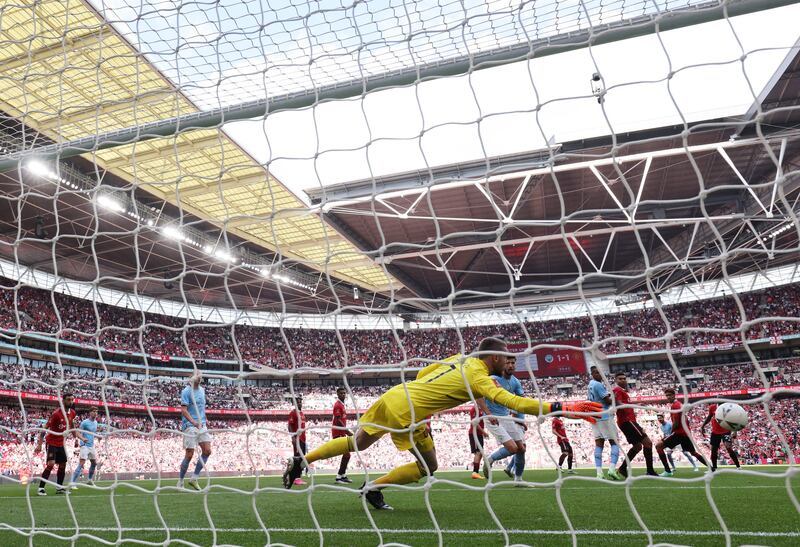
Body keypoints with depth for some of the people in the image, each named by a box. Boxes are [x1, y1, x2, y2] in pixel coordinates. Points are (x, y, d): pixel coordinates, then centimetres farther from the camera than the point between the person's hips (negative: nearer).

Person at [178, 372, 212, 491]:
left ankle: (194, 478, 8)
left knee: (207, 451, -4)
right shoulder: (186, 391, -9)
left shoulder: (202, 390, 14)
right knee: (189, 455, -4)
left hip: (202, 425, 7)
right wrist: (193, 422, -28)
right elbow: (183, 410, -16)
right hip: (190, 426, -7)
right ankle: (180, 481, 14)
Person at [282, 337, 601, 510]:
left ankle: (301, 462, 27)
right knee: (428, 467, 9)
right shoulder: (479, 378, -11)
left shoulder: (461, 358, 12)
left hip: (391, 396, 8)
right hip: (404, 413, -8)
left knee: (357, 443, 22)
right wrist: (562, 407, -20)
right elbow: (514, 403, -21)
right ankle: (373, 488, 15)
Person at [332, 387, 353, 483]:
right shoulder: (337, 405, -13)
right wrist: (348, 431, -20)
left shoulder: (342, 405, 17)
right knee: (347, 454, -10)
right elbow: (338, 421, -20)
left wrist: (347, 431, 17)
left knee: (346, 454, 12)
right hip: (338, 433, -10)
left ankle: (343, 476, 18)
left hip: (341, 433, 10)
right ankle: (339, 476, -6)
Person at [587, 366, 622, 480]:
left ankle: (599, 473, -2)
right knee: (614, 443, 1)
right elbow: (608, 401, -13)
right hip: (604, 417, -8)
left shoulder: (591, 384, 14)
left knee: (599, 444, 3)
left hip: (594, 417, 8)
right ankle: (612, 469, -11)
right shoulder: (598, 385, -14)